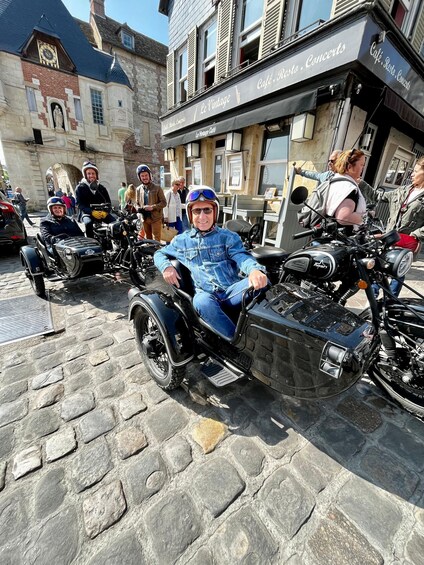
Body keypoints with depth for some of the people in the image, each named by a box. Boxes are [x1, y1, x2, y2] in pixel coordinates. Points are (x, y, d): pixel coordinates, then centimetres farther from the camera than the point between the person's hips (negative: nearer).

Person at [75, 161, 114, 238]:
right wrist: (91, 211, -26)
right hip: (87, 213, -3)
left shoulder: (102, 188, 16)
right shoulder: (80, 188, 6)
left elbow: (108, 202, 6)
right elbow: (80, 204, -6)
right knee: (88, 223, -38)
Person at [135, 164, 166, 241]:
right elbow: (137, 203, 17)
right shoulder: (138, 189, 11)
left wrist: (153, 207, -20)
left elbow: (164, 202, -7)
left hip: (156, 218, -5)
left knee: (156, 240, -5)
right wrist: (139, 209, -6)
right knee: (147, 239, 15)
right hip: (144, 218, 5)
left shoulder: (157, 188, -3)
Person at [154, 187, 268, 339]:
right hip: (205, 293, 0)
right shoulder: (182, 240, 16)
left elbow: (241, 256, -6)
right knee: (202, 302, -37)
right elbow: (160, 254, 27)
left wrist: (255, 269, -32)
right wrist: (166, 267, 1)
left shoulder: (228, 236, 10)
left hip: (232, 289, 1)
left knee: (260, 282, -30)